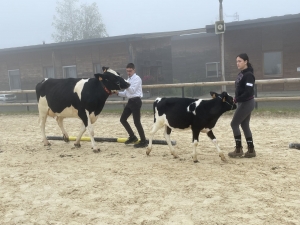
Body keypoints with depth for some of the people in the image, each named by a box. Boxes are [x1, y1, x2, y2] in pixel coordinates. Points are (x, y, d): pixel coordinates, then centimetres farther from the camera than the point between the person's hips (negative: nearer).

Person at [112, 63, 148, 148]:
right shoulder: (128, 79, 18)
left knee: (136, 122, -7)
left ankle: (143, 141, 3)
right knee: (123, 119, 9)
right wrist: (118, 93, 3)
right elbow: (126, 93, 18)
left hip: (136, 101, -9)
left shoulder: (137, 78, -7)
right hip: (130, 101, 9)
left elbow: (132, 90, -18)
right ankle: (132, 137, 22)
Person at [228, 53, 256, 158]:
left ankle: (238, 149, 6)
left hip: (247, 103, -10)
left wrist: (237, 99, -20)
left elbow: (248, 92, -25)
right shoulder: (241, 74, 11)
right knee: (245, 125, 12)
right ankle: (251, 150, 17)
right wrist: (237, 99, 4)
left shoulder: (248, 75, -18)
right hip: (243, 103, 10)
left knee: (234, 124, -3)